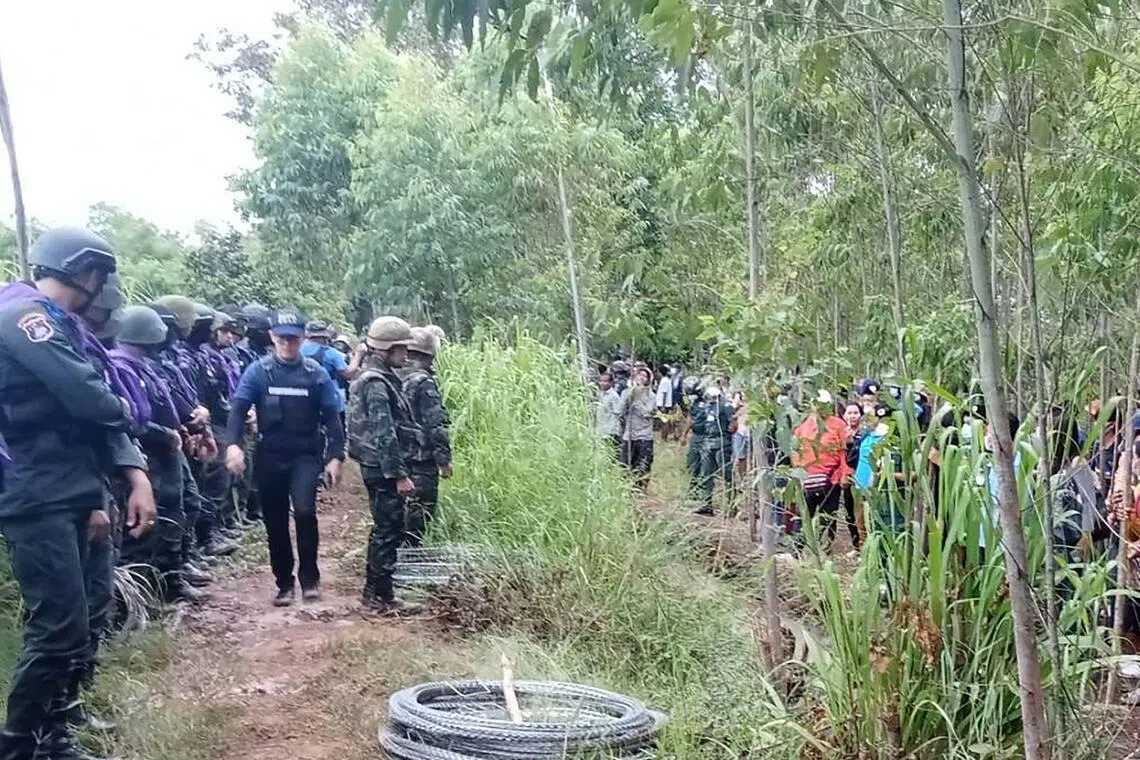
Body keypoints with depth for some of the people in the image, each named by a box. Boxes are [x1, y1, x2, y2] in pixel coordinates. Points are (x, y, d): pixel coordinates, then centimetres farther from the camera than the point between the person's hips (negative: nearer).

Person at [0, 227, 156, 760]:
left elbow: (99, 411, 15)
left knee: (61, 627, 15)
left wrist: (134, 476, 5)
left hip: (65, 495, 10)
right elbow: (89, 398, -22)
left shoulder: (59, 325, 19)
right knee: (59, 632, -10)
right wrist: (120, 409, 1)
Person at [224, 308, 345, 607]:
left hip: (306, 455, -1)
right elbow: (238, 409, -9)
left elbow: (331, 417, 0)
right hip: (270, 456, 2)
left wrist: (335, 456, -7)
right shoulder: (258, 371, -2)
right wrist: (233, 443, -25)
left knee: (304, 511, -19)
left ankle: (309, 577, 1)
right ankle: (284, 583, 24)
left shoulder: (317, 374, -1)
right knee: (275, 522, 8)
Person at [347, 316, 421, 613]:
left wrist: (400, 470, 21)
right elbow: (384, 435, -23)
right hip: (383, 469, -10)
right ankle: (381, 596, 6)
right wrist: (399, 474, -21)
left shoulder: (381, 379, 13)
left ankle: (374, 589, 27)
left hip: (379, 468, 10)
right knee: (388, 530, -3)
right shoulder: (377, 384, -18)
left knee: (385, 528, 17)